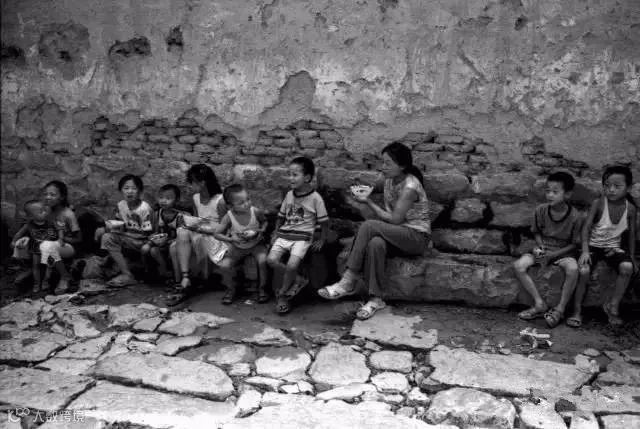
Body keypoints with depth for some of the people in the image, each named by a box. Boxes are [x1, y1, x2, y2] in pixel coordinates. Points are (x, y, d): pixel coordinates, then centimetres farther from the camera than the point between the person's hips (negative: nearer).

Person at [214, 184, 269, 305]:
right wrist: (231, 239, -27)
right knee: (224, 265, -17)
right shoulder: (228, 217, -21)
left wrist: (262, 231, -16)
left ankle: (262, 288, -3)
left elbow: (264, 221, 4)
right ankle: (231, 289, 13)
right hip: (237, 247, 1)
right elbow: (217, 234, -12)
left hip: (256, 244, 0)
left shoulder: (256, 212, -19)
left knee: (263, 260, -28)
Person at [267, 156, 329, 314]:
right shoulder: (289, 195, 10)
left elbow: (324, 221, 0)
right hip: (284, 234, 5)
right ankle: (297, 280, 1)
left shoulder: (315, 198, -5)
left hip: (302, 237, -5)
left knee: (292, 264, -25)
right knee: (271, 259, -18)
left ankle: (283, 295, 0)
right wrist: (276, 233, 11)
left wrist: (322, 240, -3)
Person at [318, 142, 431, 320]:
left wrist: (369, 202, -13)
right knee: (375, 244, -31)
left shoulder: (410, 187, -18)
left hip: (417, 237, -7)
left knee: (368, 226, -29)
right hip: (398, 234, 7)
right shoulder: (389, 180, 8)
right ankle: (376, 298, -25)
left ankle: (348, 282, -26)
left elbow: (395, 219, -18)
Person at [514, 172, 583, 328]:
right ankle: (540, 304, -15)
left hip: (563, 252, -3)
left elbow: (574, 244, -7)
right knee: (518, 265, -24)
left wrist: (552, 255, -18)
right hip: (543, 249, 3)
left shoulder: (575, 217, -14)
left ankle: (560, 309, -19)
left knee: (573, 268, -36)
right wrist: (540, 246, -11)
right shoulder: (540, 211, -7)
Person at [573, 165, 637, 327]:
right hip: (594, 245, -2)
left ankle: (613, 305, -9)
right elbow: (586, 228, -13)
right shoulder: (598, 203, -11)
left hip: (614, 247, 2)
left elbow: (632, 234, 8)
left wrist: (632, 257, 6)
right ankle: (577, 310, -10)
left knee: (627, 267, -28)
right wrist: (585, 251, -24)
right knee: (584, 270, -29)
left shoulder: (630, 208, -3)